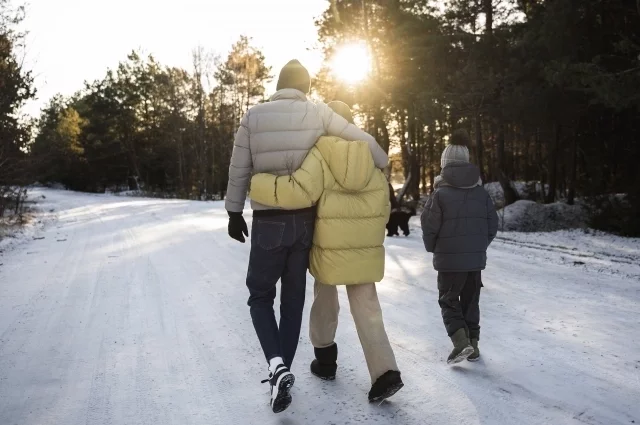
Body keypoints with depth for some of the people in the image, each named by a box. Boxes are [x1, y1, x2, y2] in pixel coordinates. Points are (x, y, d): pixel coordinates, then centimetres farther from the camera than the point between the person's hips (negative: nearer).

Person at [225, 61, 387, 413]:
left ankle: (277, 365, -8)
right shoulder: (318, 113, -2)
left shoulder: (253, 116, -3)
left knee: (260, 295, 13)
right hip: (305, 220, 2)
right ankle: (283, 372, 19)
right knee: (293, 299, 14)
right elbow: (363, 140, -1)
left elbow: (239, 170, 0)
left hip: (268, 223, -1)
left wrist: (234, 213, 11)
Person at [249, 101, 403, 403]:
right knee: (367, 309, 6)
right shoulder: (371, 158, 6)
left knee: (325, 302, 19)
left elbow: (299, 192, -26)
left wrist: (256, 185, -16)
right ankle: (385, 373, -5)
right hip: (366, 250, 3)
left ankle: (325, 360, 32)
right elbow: (382, 207, 9)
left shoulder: (319, 155, -11)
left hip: (330, 248, -3)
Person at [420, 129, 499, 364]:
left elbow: (430, 226, -11)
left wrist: (432, 248, 7)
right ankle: (473, 344, 20)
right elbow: (492, 225, 6)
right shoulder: (481, 192, 3)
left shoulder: (440, 193, -10)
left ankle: (461, 341, -7)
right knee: (470, 301, 16)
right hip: (476, 258, 4)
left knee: (449, 300, 8)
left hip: (449, 259, -4)